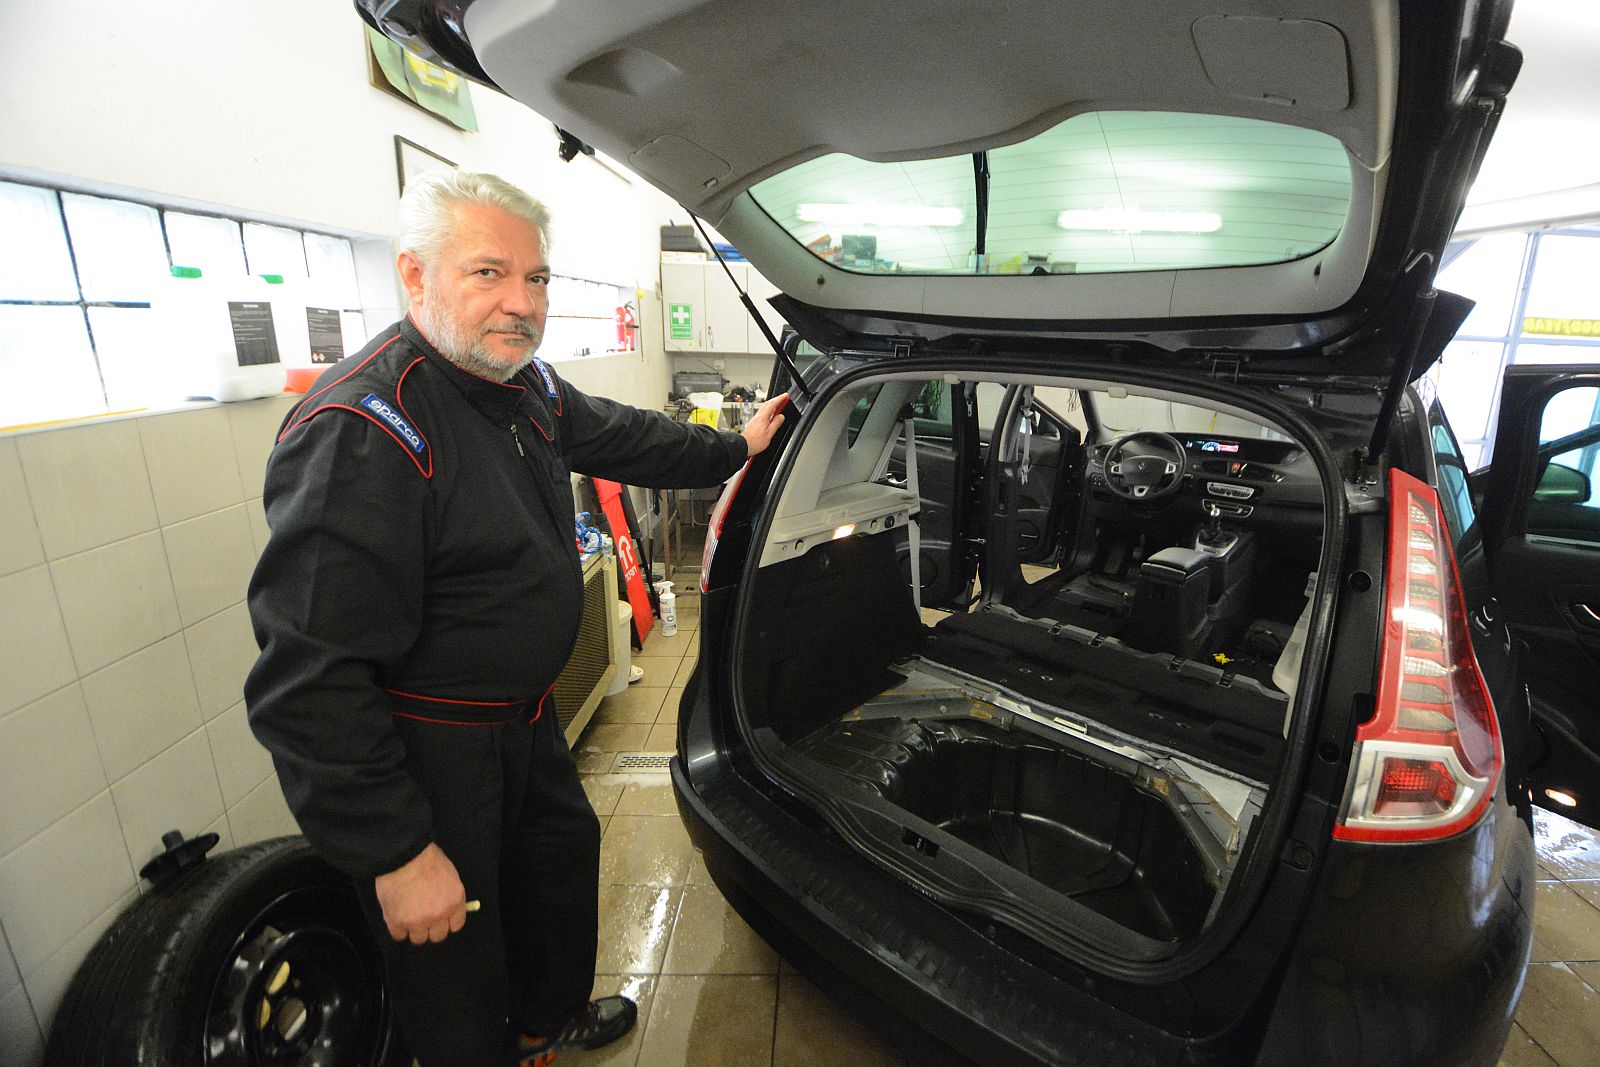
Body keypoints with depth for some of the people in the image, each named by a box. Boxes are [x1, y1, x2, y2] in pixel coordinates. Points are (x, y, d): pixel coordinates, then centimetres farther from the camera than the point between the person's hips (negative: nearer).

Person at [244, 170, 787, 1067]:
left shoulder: (527, 385, -1)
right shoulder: (360, 433, -29)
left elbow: (618, 435, 19)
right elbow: (309, 683, -29)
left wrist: (734, 450, 23)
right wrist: (395, 852, -25)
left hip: (525, 716, 10)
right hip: (423, 748, -9)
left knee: (565, 852, 28)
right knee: (457, 966, 12)